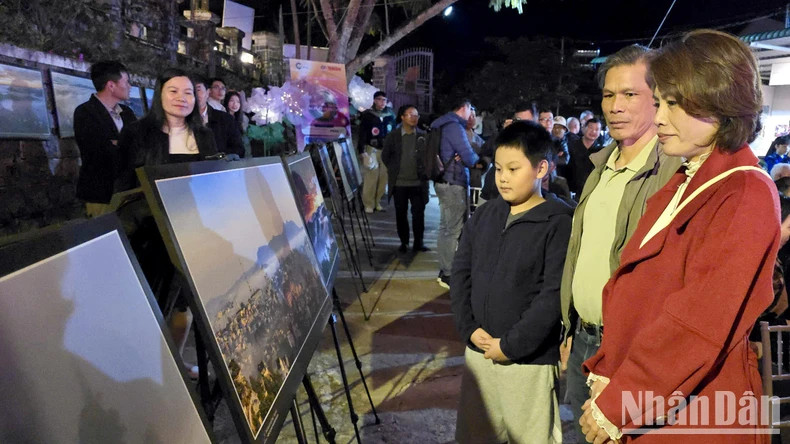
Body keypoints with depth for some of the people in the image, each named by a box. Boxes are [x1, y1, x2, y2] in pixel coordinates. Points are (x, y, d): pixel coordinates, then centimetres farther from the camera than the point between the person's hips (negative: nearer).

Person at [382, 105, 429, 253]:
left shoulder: (423, 136, 3)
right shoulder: (393, 136, 2)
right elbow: (385, 155, 10)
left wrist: (425, 172, 1)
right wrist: (393, 170, 5)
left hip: (418, 183, 0)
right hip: (399, 182, 0)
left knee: (418, 213, 0)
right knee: (400, 214, 8)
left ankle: (418, 242, 12)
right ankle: (404, 242, 20)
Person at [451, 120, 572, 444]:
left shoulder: (558, 223, -12)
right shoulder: (484, 216, 6)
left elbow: (554, 296, -16)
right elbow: (460, 273, 8)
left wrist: (510, 345, -16)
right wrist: (469, 328, -4)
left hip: (530, 360, -5)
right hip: (478, 351, 6)